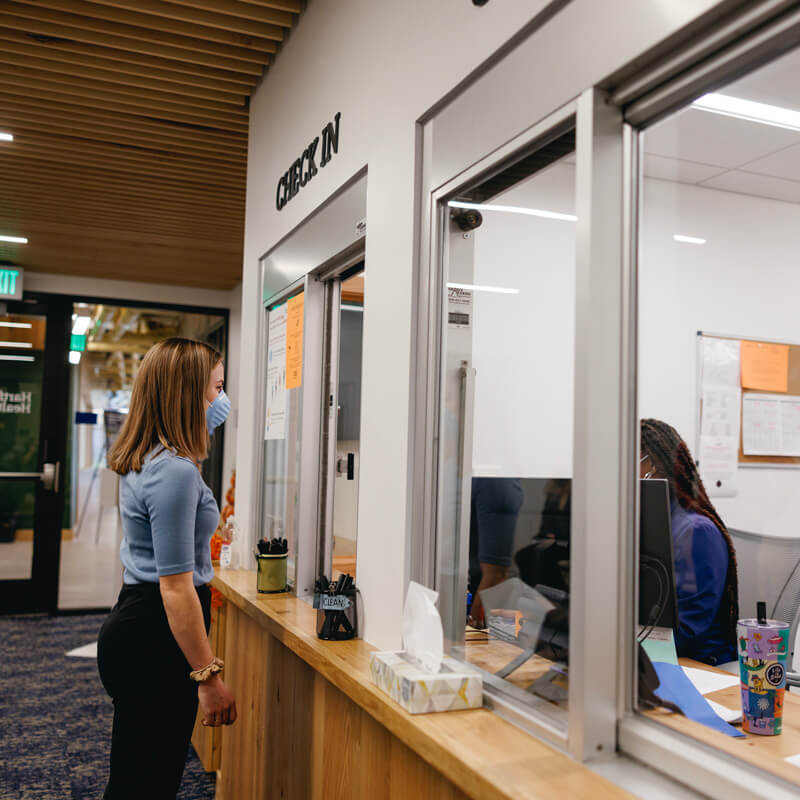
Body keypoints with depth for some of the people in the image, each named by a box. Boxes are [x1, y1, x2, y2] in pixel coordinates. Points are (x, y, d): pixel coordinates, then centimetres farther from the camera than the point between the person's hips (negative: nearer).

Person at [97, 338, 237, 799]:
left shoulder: (146, 454, 5)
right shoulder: (176, 472, -23)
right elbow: (176, 588, -24)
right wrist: (209, 677, -21)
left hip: (134, 628, 10)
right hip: (155, 641, -10)